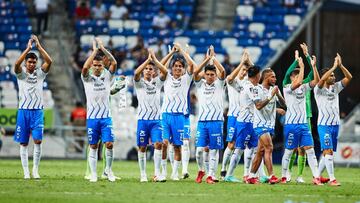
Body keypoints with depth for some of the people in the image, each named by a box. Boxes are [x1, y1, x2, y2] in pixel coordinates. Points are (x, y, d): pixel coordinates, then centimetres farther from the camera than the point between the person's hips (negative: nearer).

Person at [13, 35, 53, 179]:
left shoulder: (40, 73, 6)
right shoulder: (21, 73, 2)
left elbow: (49, 61, -10)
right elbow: (17, 64, -19)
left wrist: (39, 46, -14)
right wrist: (28, 48, -21)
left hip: (38, 111, 0)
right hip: (24, 110, 0)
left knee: (38, 140, -11)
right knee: (23, 143, 1)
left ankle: (35, 170, -5)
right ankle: (26, 171, 6)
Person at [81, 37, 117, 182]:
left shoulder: (107, 77, 6)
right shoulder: (87, 78, 2)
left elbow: (114, 63, -8)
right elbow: (85, 67, -19)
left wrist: (103, 48, -14)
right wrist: (95, 50, -18)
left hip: (106, 117, 1)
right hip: (92, 117, -1)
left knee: (109, 144, -8)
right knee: (93, 147, 2)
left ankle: (108, 169, 10)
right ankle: (93, 174, 6)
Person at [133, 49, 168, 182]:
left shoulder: (157, 82, 10)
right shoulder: (139, 83, 5)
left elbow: (165, 72, -7)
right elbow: (136, 73, -17)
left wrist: (155, 59, -11)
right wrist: (148, 59, -16)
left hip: (156, 119, 1)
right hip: (143, 119, -1)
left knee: (158, 144, -12)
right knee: (142, 147, 1)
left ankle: (157, 173, -13)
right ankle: (143, 174, 9)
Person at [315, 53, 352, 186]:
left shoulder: (335, 87, 11)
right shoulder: (318, 89, -7)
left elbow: (349, 77, 4)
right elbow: (322, 79, -28)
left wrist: (340, 65, -9)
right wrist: (334, 66, -24)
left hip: (335, 124, 7)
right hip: (324, 124, -7)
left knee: (327, 152, 9)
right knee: (328, 151, -14)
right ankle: (332, 179, -17)